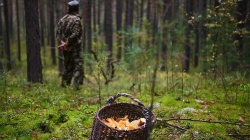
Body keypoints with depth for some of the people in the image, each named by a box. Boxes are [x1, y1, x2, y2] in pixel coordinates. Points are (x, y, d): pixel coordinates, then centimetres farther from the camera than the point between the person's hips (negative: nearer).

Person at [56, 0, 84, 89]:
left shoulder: (63, 19, 11)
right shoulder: (76, 19, -11)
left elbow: (58, 33, 4)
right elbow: (75, 34, -19)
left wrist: (61, 42, -6)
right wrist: (67, 44, -15)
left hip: (66, 48, 7)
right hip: (75, 47, -7)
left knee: (67, 66, 16)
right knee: (78, 66, -3)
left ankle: (64, 84, 17)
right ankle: (76, 85, -10)